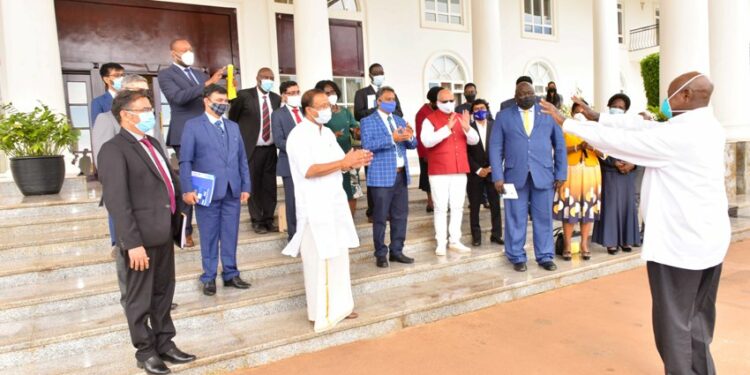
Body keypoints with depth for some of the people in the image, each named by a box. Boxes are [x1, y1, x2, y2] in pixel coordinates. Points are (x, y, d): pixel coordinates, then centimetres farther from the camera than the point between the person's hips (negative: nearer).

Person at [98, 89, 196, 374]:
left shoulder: (151, 143, 14)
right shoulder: (114, 150, -13)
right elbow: (116, 202, -20)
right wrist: (133, 243, -24)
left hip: (164, 233, 8)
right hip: (142, 238, -8)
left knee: (163, 293, 18)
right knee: (140, 300, 9)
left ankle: (165, 344, 33)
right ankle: (145, 352, 25)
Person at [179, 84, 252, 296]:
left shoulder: (234, 127, 16)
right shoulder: (193, 126, 1)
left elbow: (242, 159, 13)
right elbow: (185, 161, -5)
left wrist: (246, 186, 7)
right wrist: (188, 189, -13)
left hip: (232, 191, 4)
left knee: (230, 235, 9)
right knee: (209, 237, 5)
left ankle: (230, 274, 20)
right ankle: (209, 278, 17)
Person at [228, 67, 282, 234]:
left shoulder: (276, 98, 7)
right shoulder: (244, 95, -5)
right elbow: (232, 118, 3)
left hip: (271, 149, 4)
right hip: (252, 149, -4)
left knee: (270, 186, 7)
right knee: (254, 186, 4)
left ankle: (268, 220, 18)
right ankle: (257, 221, 14)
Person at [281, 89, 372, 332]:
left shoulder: (327, 133, 13)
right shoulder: (298, 136, -12)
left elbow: (339, 164, 15)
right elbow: (309, 170, -22)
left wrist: (354, 161, -7)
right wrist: (343, 162, -23)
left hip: (336, 202, 8)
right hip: (315, 207, -8)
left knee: (339, 255, 12)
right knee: (318, 260, -1)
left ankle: (339, 305, 25)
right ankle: (320, 312, 11)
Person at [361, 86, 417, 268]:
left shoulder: (400, 120, 17)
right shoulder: (368, 121, -2)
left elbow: (412, 145, 14)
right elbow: (367, 145, -17)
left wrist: (410, 137, -9)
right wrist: (392, 138, -24)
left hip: (401, 174, 6)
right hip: (382, 176, -6)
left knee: (400, 215, 9)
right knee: (380, 217, 1)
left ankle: (396, 251, 20)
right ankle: (381, 254, 11)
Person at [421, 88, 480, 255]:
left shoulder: (461, 118, 11)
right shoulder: (430, 120, -4)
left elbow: (474, 140, 4)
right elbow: (427, 141, -21)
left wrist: (467, 127, -17)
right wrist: (447, 128, -30)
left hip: (460, 170, 5)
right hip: (439, 171, -5)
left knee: (457, 207, 9)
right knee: (441, 208, -2)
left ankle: (455, 241, 18)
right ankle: (441, 243, 6)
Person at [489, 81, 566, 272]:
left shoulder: (549, 114, 8)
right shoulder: (503, 116, 5)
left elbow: (559, 145, 9)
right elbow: (495, 147, 1)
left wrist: (561, 174, 3)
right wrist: (498, 176, -7)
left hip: (544, 175, 1)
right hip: (515, 175, -1)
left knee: (543, 218, 6)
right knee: (516, 219, 4)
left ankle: (545, 257, 18)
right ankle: (517, 257, 16)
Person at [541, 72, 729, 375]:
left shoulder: (677, 135, -21)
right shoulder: (708, 127, 6)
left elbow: (617, 139, -17)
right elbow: (642, 125, 7)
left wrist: (566, 123, -8)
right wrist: (596, 116, 7)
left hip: (679, 241, -9)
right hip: (709, 237, 9)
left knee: (673, 319, 6)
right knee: (698, 316, 21)